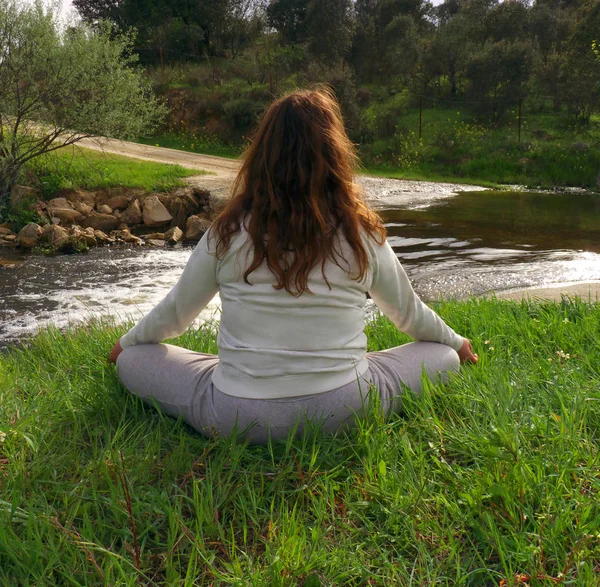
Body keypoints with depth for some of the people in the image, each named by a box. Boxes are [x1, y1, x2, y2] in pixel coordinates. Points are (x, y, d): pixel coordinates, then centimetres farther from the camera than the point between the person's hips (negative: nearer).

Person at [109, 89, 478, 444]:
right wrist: (456, 342, 32)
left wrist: (126, 343, 29)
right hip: (343, 412, 1)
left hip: (237, 417, 0)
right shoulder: (361, 234, -4)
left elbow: (176, 313, 8)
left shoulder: (229, 232, -5)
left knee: (131, 360, 18)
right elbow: (410, 314, 11)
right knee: (444, 357, 19)